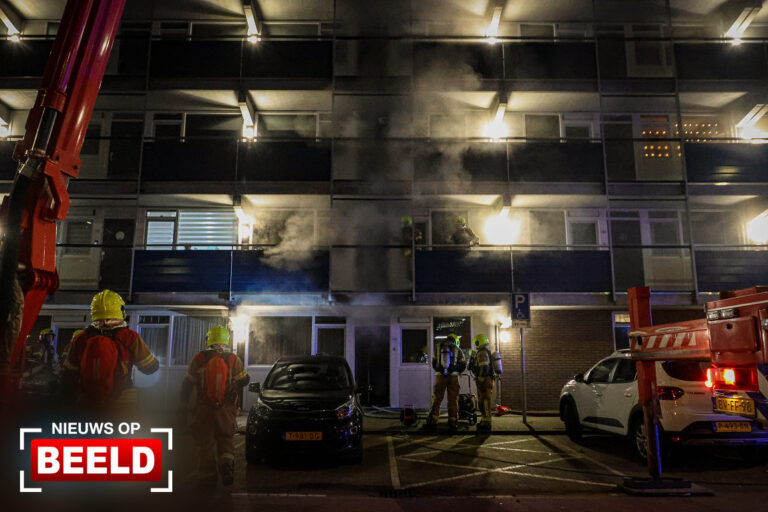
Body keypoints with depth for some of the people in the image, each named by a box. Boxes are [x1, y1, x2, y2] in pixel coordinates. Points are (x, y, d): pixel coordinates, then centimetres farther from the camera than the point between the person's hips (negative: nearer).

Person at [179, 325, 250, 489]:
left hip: (204, 409, 0)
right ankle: (227, 462, -11)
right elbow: (244, 380, 2)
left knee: (206, 442, 10)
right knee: (225, 439, 15)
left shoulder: (199, 359, -2)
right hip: (227, 410, 0)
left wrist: (183, 404, 12)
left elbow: (187, 383, 3)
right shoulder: (233, 359, -3)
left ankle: (208, 478, 12)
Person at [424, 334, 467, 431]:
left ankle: (432, 421, -2)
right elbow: (463, 365, 8)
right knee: (453, 399, 7)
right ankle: (453, 422, 7)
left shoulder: (438, 348, 11)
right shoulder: (458, 350, 7)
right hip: (453, 377, -1)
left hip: (440, 376, 1)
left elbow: (433, 364, 14)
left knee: (436, 399, 3)